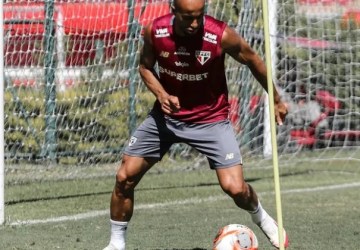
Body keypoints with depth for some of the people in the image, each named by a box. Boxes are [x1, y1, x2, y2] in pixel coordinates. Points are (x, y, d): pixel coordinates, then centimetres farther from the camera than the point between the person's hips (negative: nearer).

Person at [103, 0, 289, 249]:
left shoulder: (221, 35, -23)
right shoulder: (155, 31, -17)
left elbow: (252, 60, -4)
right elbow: (145, 66, 4)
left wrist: (276, 100, 7)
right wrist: (162, 95, -16)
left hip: (211, 119, -2)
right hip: (167, 114, 2)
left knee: (235, 188, -14)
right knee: (125, 176, -4)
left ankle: (261, 217, 21)